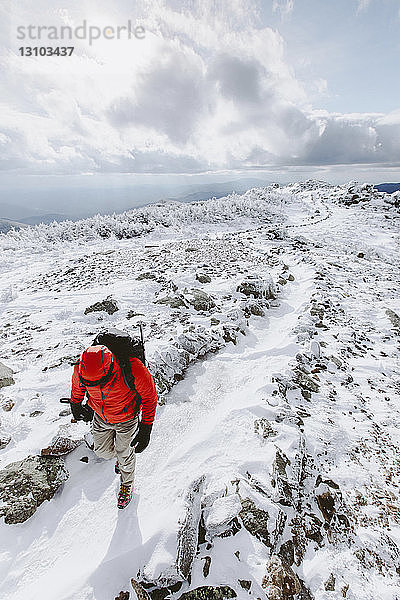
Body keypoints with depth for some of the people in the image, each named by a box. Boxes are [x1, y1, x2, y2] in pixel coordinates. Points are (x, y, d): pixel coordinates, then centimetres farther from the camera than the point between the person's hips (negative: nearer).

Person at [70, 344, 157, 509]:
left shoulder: (133, 371, -41)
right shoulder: (81, 367, -29)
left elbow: (150, 395, -22)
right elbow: (77, 385, -2)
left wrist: (146, 428, -18)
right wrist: (75, 405, 16)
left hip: (126, 419, -3)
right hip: (100, 417, 4)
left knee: (125, 455, 16)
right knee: (102, 451, 19)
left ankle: (127, 484, 49)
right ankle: (121, 455, 55)